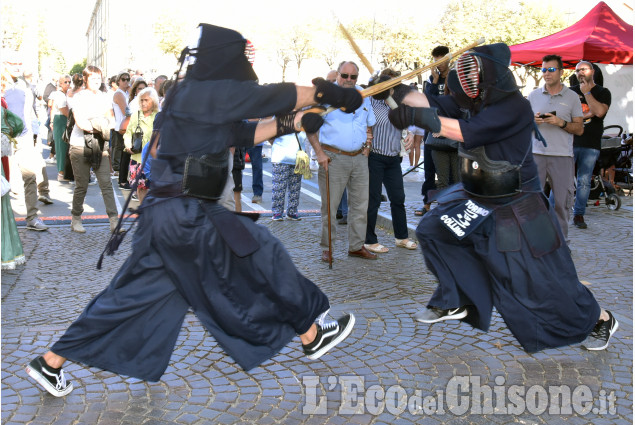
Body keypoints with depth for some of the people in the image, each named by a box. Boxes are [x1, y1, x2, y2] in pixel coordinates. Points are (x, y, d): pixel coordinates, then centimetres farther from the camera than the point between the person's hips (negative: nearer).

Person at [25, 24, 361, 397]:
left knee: (133, 295, 15)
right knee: (262, 258, 3)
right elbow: (271, 97, -13)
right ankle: (312, 335, 20)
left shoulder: (203, 99, 14)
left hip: (170, 212, 9)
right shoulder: (201, 93, -14)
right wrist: (328, 92, -4)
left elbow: (245, 132, 19)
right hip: (186, 216, -9)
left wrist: (296, 122, 14)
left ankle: (51, 363, 24)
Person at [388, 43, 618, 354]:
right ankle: (454, 303, 20)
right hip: (477, 198, 8)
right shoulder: (476, 99, 0)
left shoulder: (513, 106, -24)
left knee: (539, 277, -2)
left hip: (515, 208, -8)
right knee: (433, 232, 4)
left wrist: (417, 116, -38)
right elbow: (435, 105, -9)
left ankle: (600, 319, 23)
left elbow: (466, 132, -34)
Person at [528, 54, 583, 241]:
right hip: (536, 153, 2)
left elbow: (579, 128, 4)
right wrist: (532, 120, -6)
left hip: (562, 156, -1)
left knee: (562, 200, 2)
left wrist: (561, 122, -13)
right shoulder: (533, 95, 11)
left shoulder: (572, 97, 6)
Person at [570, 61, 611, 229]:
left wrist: (586, 92, -6)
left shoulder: (603, 92, 8)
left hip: (591, 145, 0)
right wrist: (585, 114, -7)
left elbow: (599, 112, -11)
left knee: (584, 181, 3)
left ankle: (578, 215, 11)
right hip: (570, 141, 1)